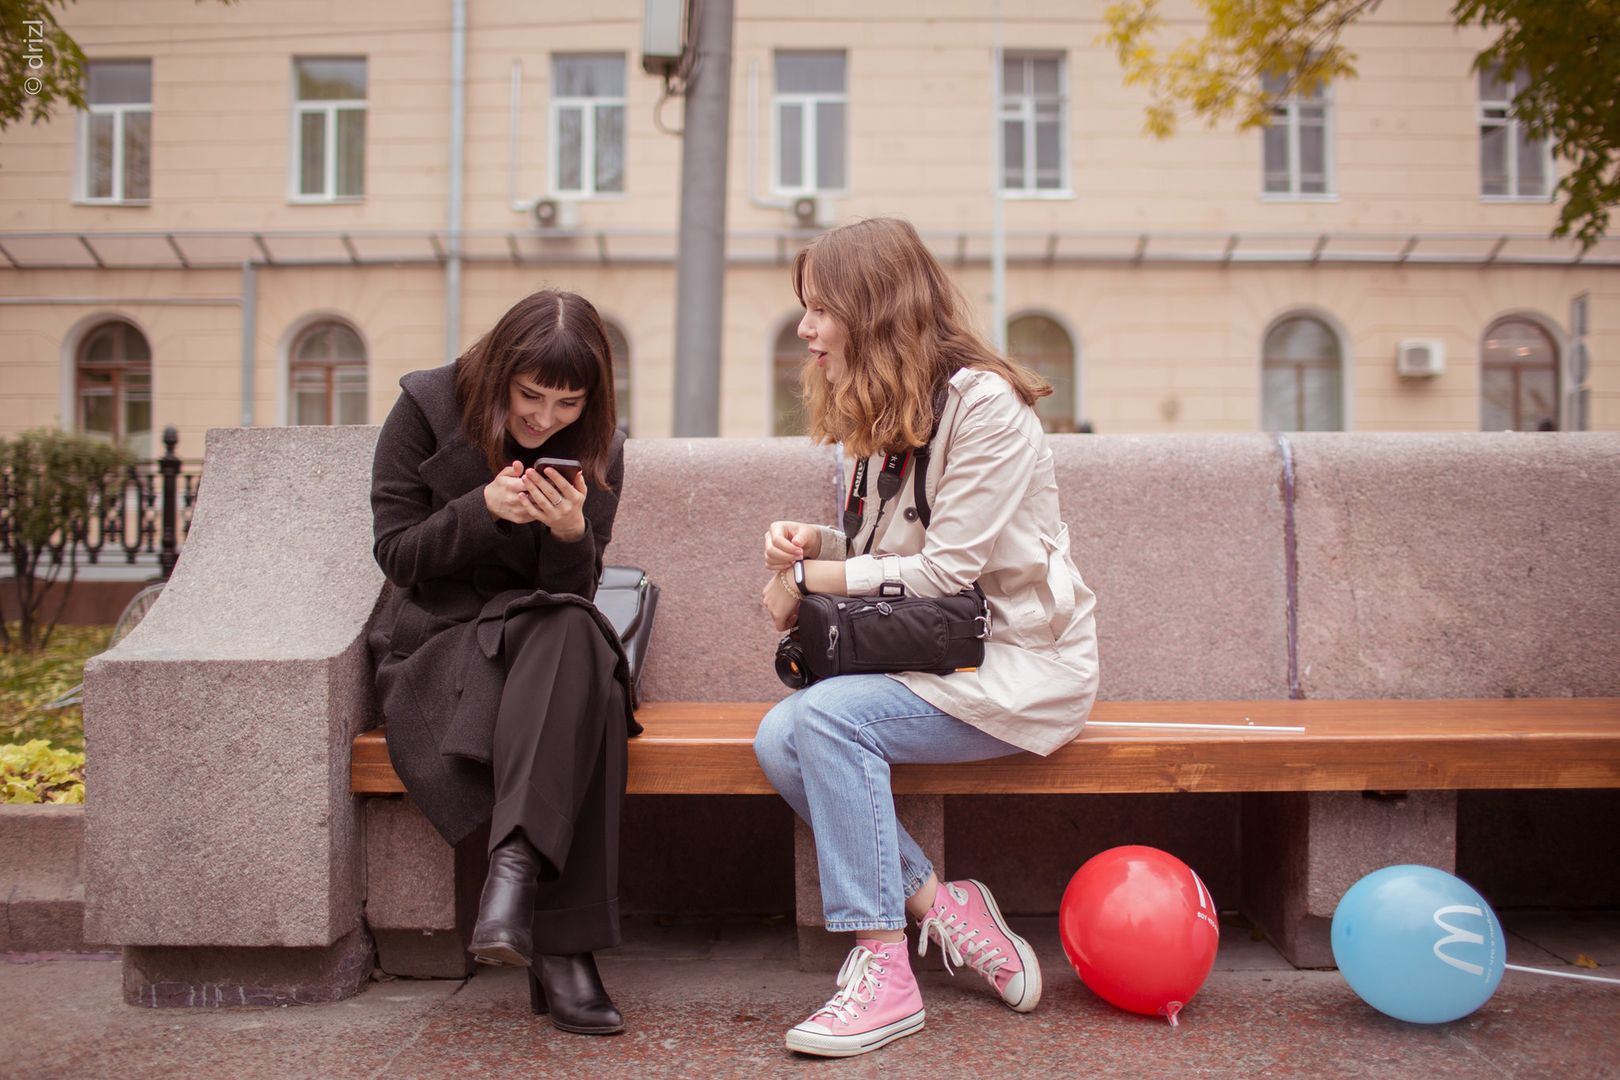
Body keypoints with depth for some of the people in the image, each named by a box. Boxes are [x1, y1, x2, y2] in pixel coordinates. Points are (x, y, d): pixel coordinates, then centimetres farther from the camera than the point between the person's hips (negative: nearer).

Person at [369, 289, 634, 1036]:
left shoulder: (595, 448, 1)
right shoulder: (427, 408, -4)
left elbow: (576, 591, -1)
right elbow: (395, 553, -6)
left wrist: (573, 535, -24)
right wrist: (483, 510, -23)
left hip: (547, 641, 3)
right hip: (438, 639, -2)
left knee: (576, 638, -36)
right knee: (577, 699, -34)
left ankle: (513, 866, -45)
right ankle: (558, 951, -35)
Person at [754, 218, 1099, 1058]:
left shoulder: (983, 403, -15)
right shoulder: (884, 416, 12)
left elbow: (947, 570, -18)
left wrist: (809, 579, -11)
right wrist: (815, 544, -3)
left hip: (1019, 664, -8)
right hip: (935, 655, 8)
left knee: (827, 715, -28)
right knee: (780, 740, -17)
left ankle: (883, 971, -17)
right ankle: (941, 907, -5)